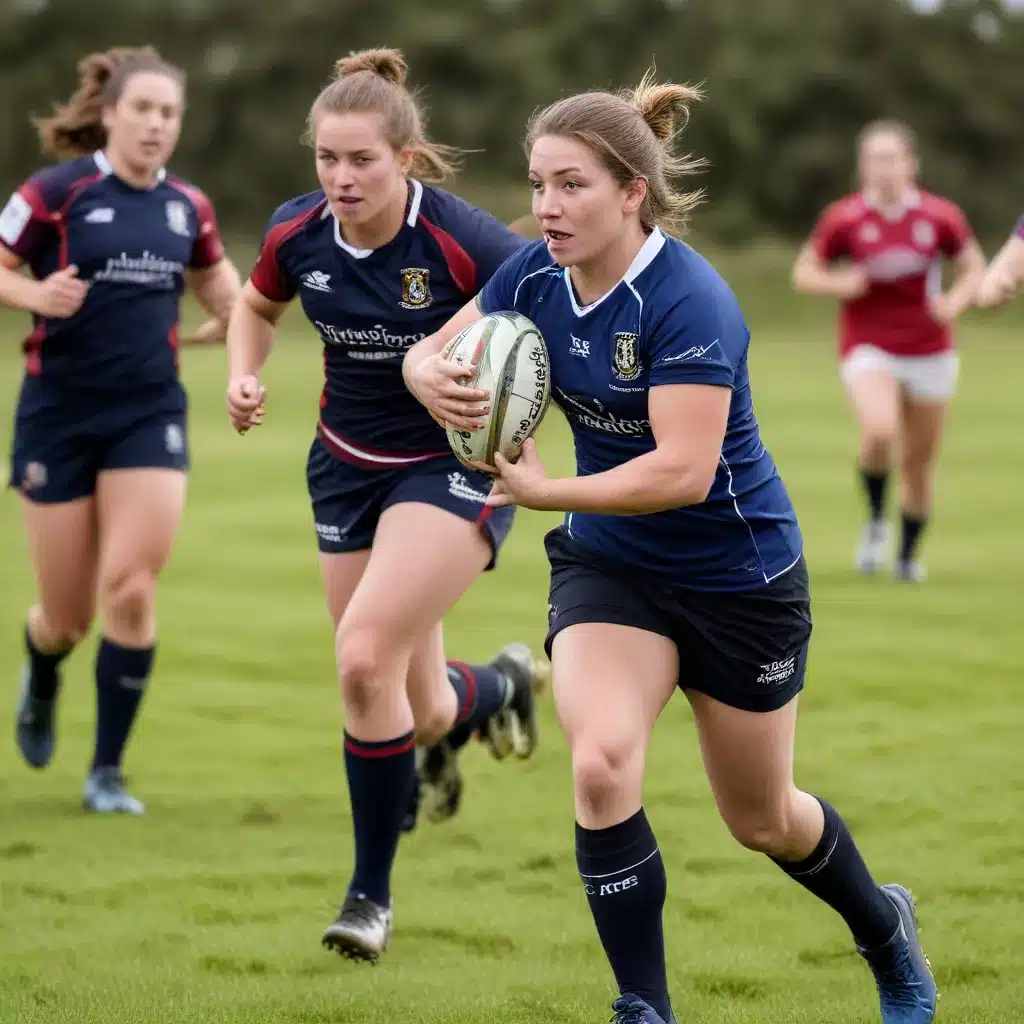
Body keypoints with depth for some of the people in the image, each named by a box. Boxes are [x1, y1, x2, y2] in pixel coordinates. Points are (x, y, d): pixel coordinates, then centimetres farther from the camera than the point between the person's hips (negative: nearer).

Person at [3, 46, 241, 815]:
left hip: (150, 414, 2)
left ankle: (108, 772, -1)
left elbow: (219, 286, 19)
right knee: (67, 614, 5)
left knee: (130, 591, -12)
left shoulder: (187, 207, 5)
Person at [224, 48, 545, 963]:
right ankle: (499, 685, 47)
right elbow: (257, 307, 13)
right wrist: (245, 373, -7)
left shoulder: (463, 240, -24)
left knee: (365, 656, -23)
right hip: (350, 466, 5)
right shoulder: (297, 235, -10)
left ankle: (372, 893, -6)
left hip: (458, 465, -5)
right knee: (419, 710, 6)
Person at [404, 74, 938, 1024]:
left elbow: (683, 470, -34)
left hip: (738, 578, -4)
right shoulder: (538, 273, -10)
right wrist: (432, 376, -25)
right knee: (601, 765, -23)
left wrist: (545, 490, -38)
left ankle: (883, 929, 47)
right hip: (608, 564, 4)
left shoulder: (686, 301, -29)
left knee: (762, 820, 14)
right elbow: (434, 349, -1)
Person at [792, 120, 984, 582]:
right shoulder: (843, 218, -5)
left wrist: (956, 300, -13)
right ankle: (876, 521, -2)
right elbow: (804, 273, 4)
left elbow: (975, 268, 8)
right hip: (869, 349, -2)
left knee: (920, 461, 8)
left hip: (930, 351, 2)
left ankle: (908, 554, 29)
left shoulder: (941, 216, -3)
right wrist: (837, 283, -18)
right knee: (880, 431, -28)